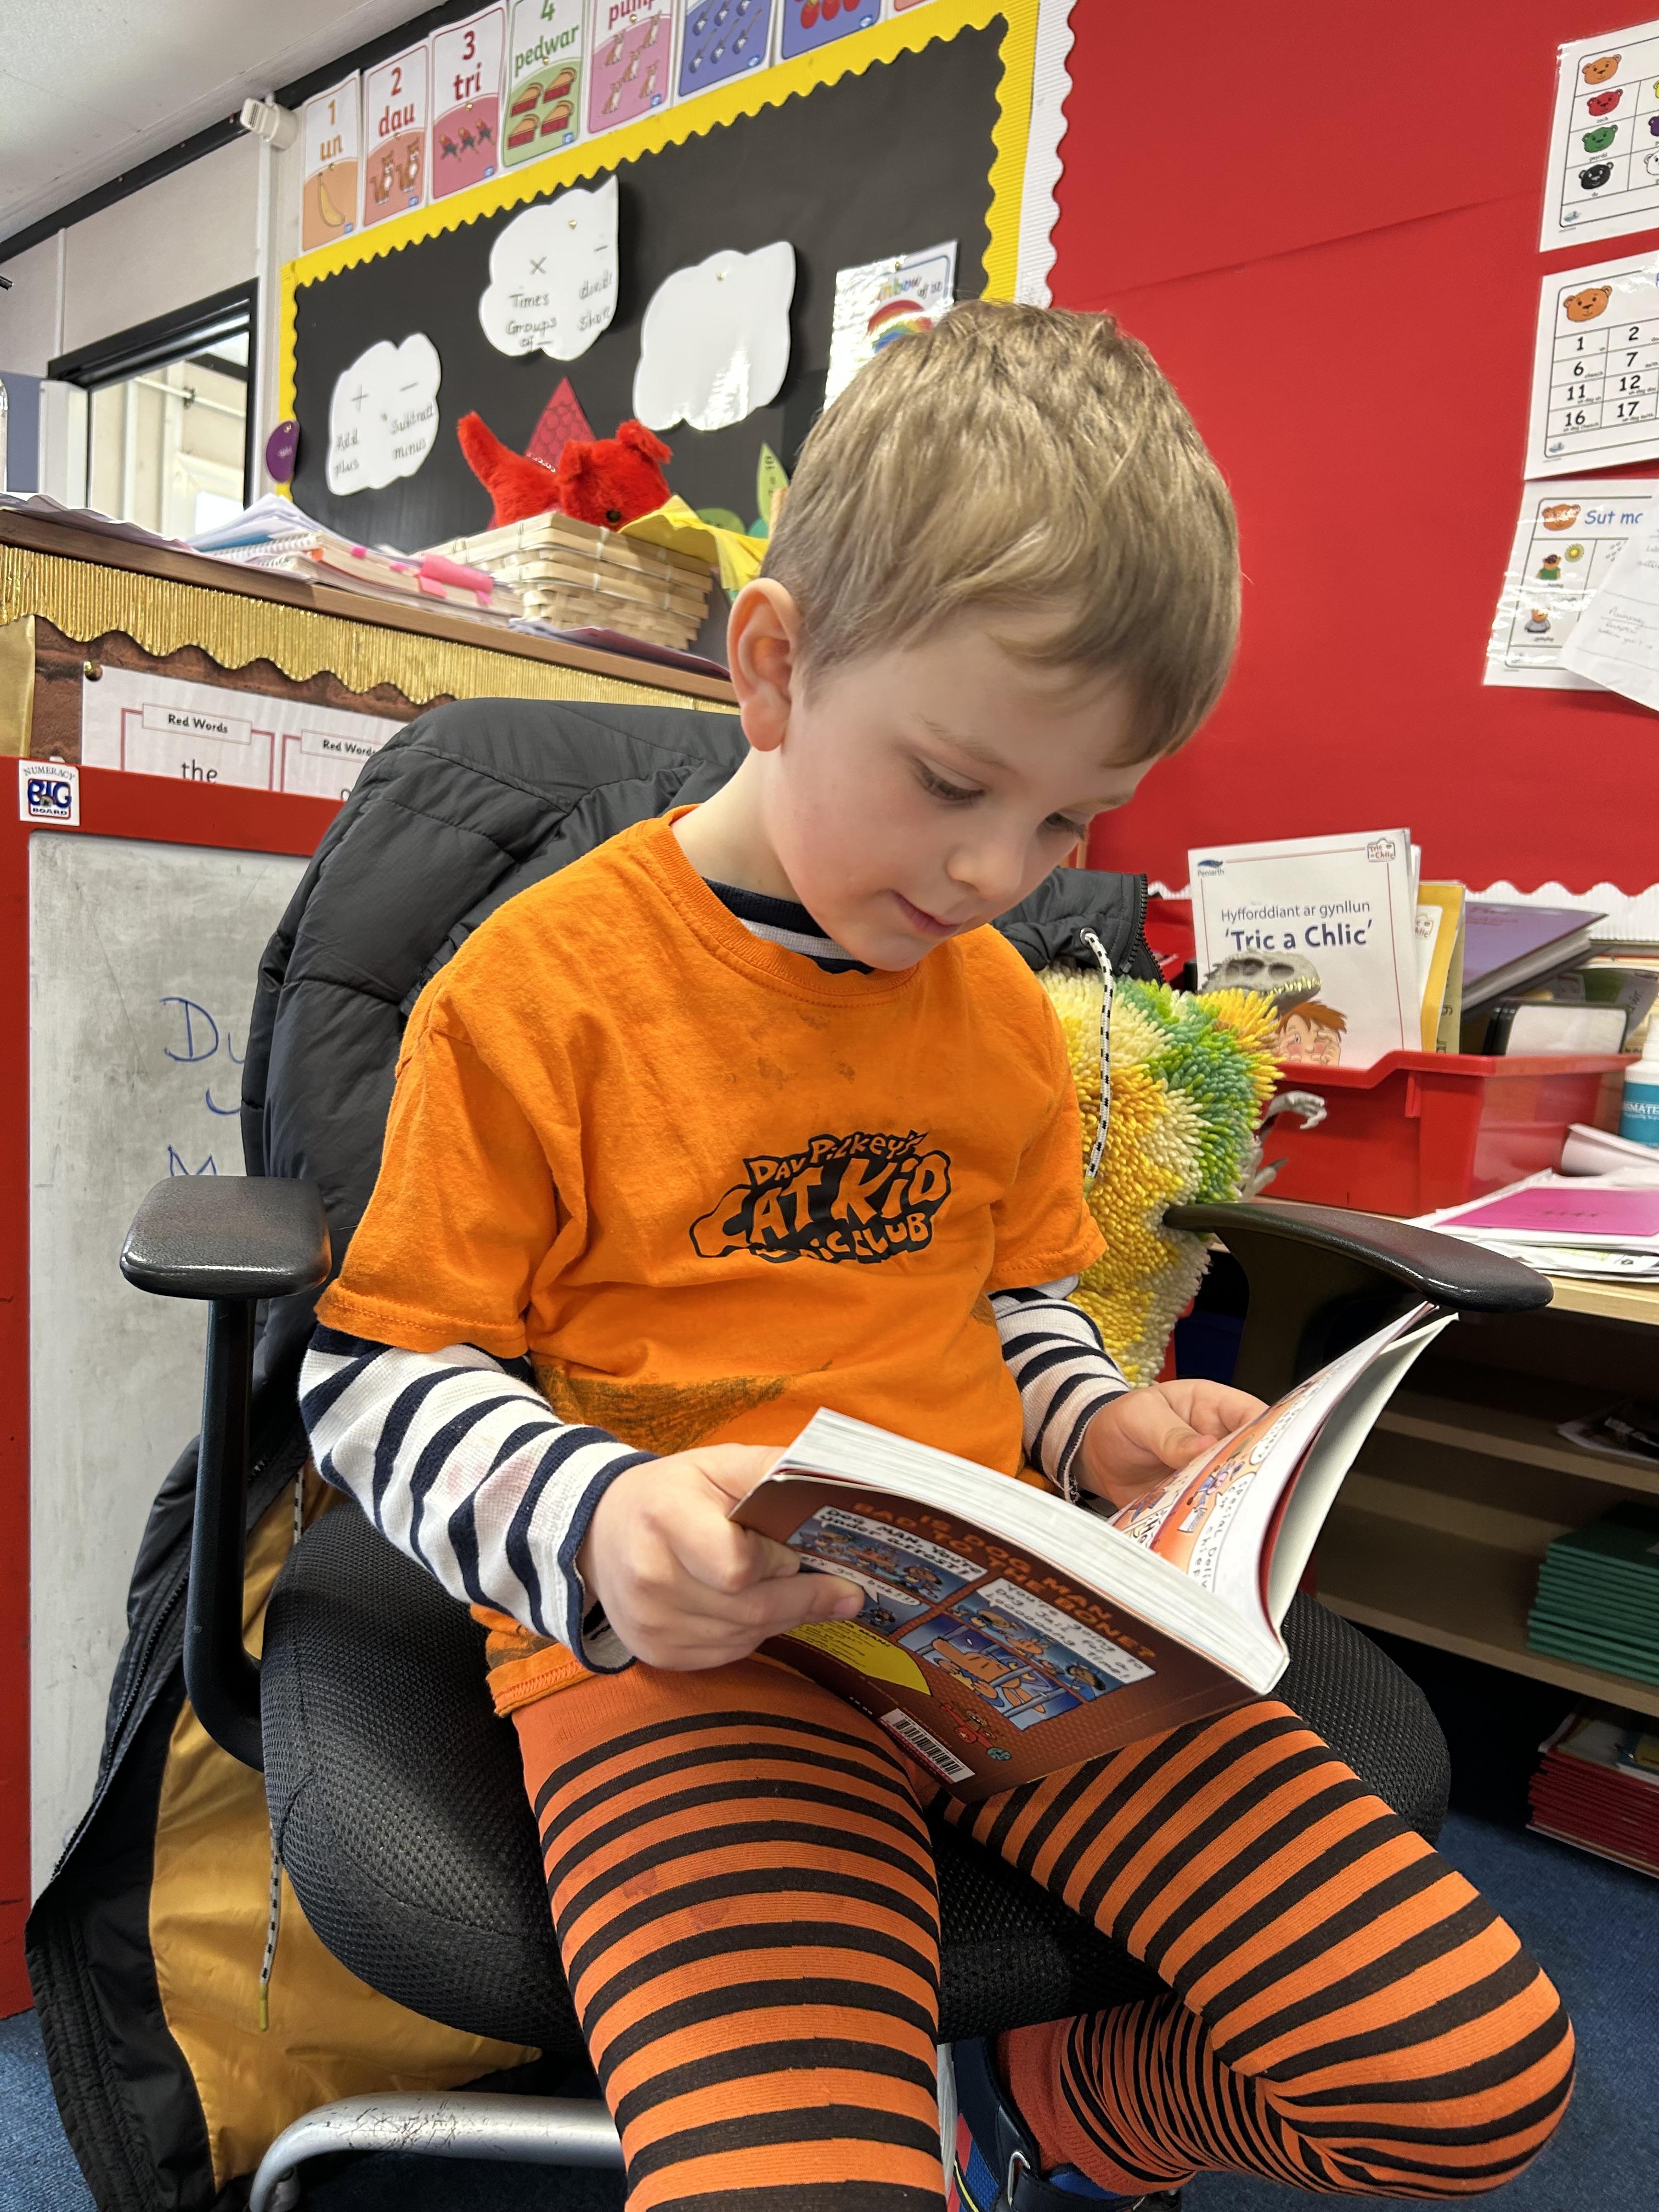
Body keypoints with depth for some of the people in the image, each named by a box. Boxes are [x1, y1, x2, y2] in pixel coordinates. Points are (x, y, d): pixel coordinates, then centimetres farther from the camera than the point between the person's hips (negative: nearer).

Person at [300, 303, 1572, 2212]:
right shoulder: (539, 988, -7)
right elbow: (379, 1374, -3)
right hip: (691, 1637, -5)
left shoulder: (1005, 1007, 11)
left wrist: (1105, 1430, 2)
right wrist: (598, 1528, -21)